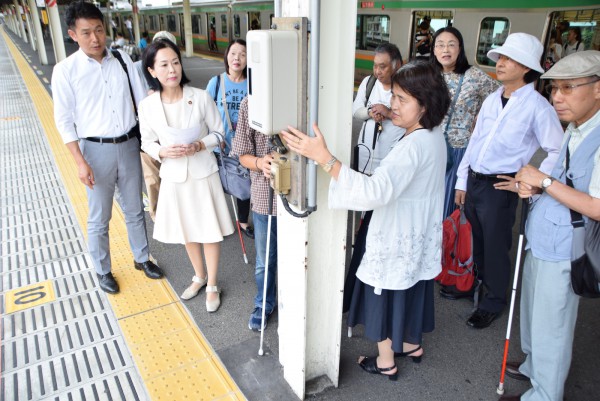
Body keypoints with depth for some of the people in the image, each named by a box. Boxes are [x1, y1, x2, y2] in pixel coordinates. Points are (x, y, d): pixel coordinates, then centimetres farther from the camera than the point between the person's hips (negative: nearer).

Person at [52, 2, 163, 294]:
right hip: (96, 149, -2)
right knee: (99, 219, 11)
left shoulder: (122, 60, -1)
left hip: (129, 145, 3)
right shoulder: (65, 70, -8)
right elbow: (64, 120, -7)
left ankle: (141, 258, 39)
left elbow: (141, 101, 4)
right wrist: (80, 162, -14)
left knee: (134, 210, 18)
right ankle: (103, 271, 32)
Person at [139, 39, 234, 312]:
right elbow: (147, 142, 4)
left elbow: (219, 133, -3)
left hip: (203, 174, -2)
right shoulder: (147, 106, -8)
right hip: (174, 177, 3)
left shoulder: (201, 97, -14)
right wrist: (163, 152, -17)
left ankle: (212, 285, 30)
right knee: (187, 232, 19)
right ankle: (199, 276, 44)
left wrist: (200, 145, -22)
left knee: (210, 231, 8)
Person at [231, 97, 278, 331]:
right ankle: (264, 304, 46)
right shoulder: (249, 104, -9)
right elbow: (243, 155, -3)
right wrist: (260, 162, -24)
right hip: (265, 197, 1)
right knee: (264, 260, 19)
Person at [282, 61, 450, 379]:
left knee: (385, 294, 10)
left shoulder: (413, 146, -30)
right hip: (418, 235, 9)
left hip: (396, 238, -9)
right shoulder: (434, 135, 1)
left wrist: (323, 157, -50)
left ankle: (386, 362, 30)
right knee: (411, 290, 25)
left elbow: (376, 191, -45)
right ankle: (410, 344, 46)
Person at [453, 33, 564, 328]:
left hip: (499, 188, -6)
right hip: (473, 181, 6)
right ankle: (477, 285, 41)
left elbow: (558, 151, -11)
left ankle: (493, 302, 27)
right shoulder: (492, 100, 7)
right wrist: (462, 182, 10)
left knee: (495, 246, 7)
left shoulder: (537, 107, -11)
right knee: (476, 241, 19)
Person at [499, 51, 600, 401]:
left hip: (562, 252, -8)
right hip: (541, 242, 8)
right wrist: (532, 186, -2)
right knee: (534, 315, 24)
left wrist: (544, 181, -22)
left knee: (550, 328, 8)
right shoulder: (572, 131, 7)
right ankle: (533, 366, 47)